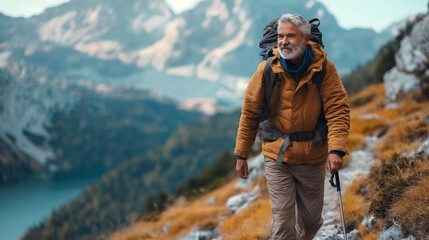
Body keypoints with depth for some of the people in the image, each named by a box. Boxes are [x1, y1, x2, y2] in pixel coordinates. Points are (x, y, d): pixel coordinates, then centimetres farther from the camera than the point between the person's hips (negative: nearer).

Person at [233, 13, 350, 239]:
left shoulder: (324, 68, -10)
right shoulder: (266, 70, -8)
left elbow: (338, 110, -14)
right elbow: (250, 114, -1)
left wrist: (336, 149, -28)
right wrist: (241, 154, 1)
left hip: (313, 158, 1)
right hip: (277, 157, -1)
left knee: (312, 219, 15)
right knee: (283, 221, -2)